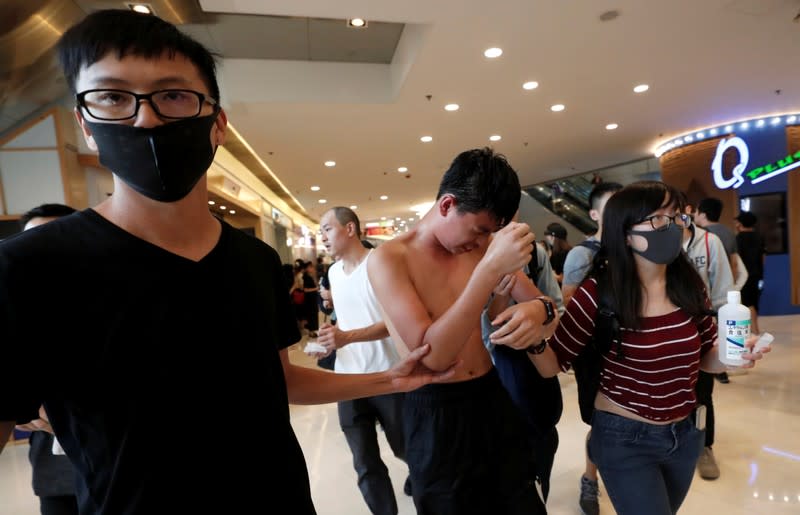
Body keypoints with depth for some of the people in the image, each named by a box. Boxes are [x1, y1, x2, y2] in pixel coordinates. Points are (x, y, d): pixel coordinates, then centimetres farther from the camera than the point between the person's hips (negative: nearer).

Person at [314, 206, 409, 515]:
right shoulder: (333, 272, 9)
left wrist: (347, 337, -28)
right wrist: (331, 340, -2)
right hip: (349, 380, 5)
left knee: (405, 448, 17)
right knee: (366, 466, 9)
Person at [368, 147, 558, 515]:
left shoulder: (483, 246, -1)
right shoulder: (389, 259, -17)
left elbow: (541, 302, 4)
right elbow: (432, 355, -27)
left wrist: (539, 309, -22)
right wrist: (491, 268, -34)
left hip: (493, 399, 5)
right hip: (435, 415, -4)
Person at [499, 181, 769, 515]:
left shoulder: (690, 285, -8)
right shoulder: (599, 292, -20)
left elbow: (705, 358, 5)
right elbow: (553, 364, -17)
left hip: (686, 434, 6)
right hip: (624, 439, -5)